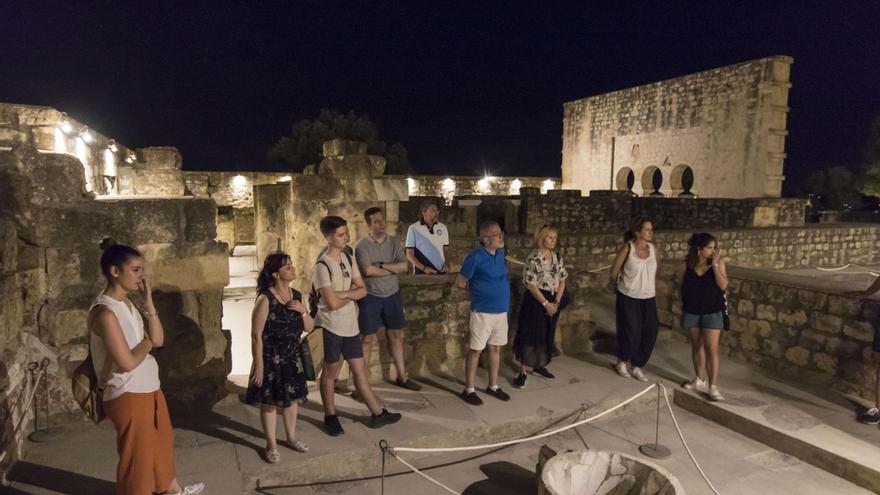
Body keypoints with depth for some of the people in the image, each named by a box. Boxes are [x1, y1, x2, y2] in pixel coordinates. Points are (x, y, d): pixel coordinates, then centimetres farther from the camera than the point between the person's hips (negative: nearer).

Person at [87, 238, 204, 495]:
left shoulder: (129, 305, 4)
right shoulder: (104, 312, -23)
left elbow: (158, 340, 1)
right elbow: (128, 362, -26)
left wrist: (148, 300, -5)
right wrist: (146, 342, -6)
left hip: (150, 388, 9)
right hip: (128, 395, -9)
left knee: (162, 442, 26)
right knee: (136, 454, 8)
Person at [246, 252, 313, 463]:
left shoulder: (297, 296, 0)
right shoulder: (265, 299, -18)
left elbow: (310, 327, 5)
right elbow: (256, 335, -16)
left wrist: (302, 310, -13)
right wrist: (259, 366, -16)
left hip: (293, 357, 6)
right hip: (271, 358, -6)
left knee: (292, 397, 17)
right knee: (269, 401, 8)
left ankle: (291, 438, 36)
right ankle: (271, 445, 26)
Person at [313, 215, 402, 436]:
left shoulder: (348, 258, 5)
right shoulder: (322, 266, -18)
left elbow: (362, 290, 2)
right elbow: (332, 304, -22)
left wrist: (343, 293, -16)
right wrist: (351, 294, -5)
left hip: (350, 325, 6)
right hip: (331, 326, -6)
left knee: (359, 370, 13)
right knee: (330, 372, 11)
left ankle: (378, 414, 22)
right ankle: (330, 416, 28)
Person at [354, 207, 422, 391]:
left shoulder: (394, 241, 1)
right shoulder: (362, 245, -12)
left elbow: (404, 266, -8)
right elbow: (368, 271, -25)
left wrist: (381, 265, -18)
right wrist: (393, 269, -14)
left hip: (392, 295, 5)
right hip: (370, 297, -4)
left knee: (396, 335, 13)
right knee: (368, 339, 4)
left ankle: (402, 376, 25)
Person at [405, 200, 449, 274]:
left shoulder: (443, 228, 5)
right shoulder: (413, 229, -6)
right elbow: (409, 254, -4)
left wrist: (446, 264, -4)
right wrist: (424, 268, -15)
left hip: (441, 272, 3)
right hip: (421, 273, -3)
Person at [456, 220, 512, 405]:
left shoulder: (500, 253, 5)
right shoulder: (475, 257, -16)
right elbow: (460, 282, -9)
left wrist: (498, 291, 8)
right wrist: (479, 290, 3)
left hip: (501, 310, 7)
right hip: (483, 311, -7)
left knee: (496, 348, 15)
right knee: (475, 350, 3)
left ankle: (493, 386, 28)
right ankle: (469, 389, 15)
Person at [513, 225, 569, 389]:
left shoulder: (558, 257, 6)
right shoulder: (533, 258, -15)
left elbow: (562, 280, 8)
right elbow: (531, 285, -17)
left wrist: (557, 301, -5)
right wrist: (545, 303, -17)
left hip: (553, 301, 7)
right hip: (535, 301, -7)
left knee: (546, 335, 16)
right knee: (530, 335, -3)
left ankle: (539, 365, 32)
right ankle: (523, 372, 3)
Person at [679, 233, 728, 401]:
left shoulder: (718, 262, -8)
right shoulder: (688, 263, -3)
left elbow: (723, 285, -18)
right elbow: (682, 285, 8)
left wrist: (715, 264, -22)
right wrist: (683, 304, 9)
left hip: (712, 311, -3)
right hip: (691, 310, 3)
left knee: (711, 348, -6)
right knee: (697, 345, 13)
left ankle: (712, 386, -2)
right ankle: (700, 380, 26)